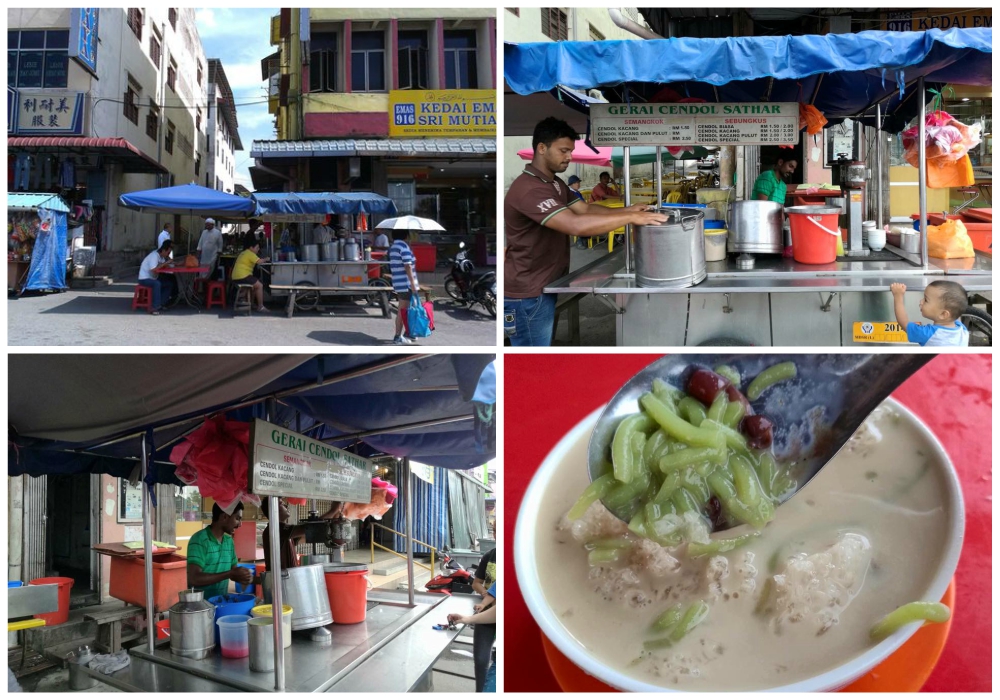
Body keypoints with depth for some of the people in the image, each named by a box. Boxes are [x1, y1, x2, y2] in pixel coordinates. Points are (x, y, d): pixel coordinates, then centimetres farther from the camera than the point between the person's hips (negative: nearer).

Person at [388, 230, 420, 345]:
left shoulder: (393, 247, 14)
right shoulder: (403, 246, -14)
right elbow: (407, 266, -20)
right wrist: (413, 283, -20)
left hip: (398, 283, 9)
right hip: (406, 284, -9)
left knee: (402, 310, 16)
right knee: (403, 311, -3)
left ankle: (399, 335, 22)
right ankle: (398, 337, 0)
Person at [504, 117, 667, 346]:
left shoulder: (555, 183, 12)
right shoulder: (528, 189, -26)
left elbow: (585, 209, 9)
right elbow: (576, 225, -35)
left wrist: (625, 210, -8)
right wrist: (631, 218, -31)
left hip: (545, 287, 10)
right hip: (527, 294, -10)